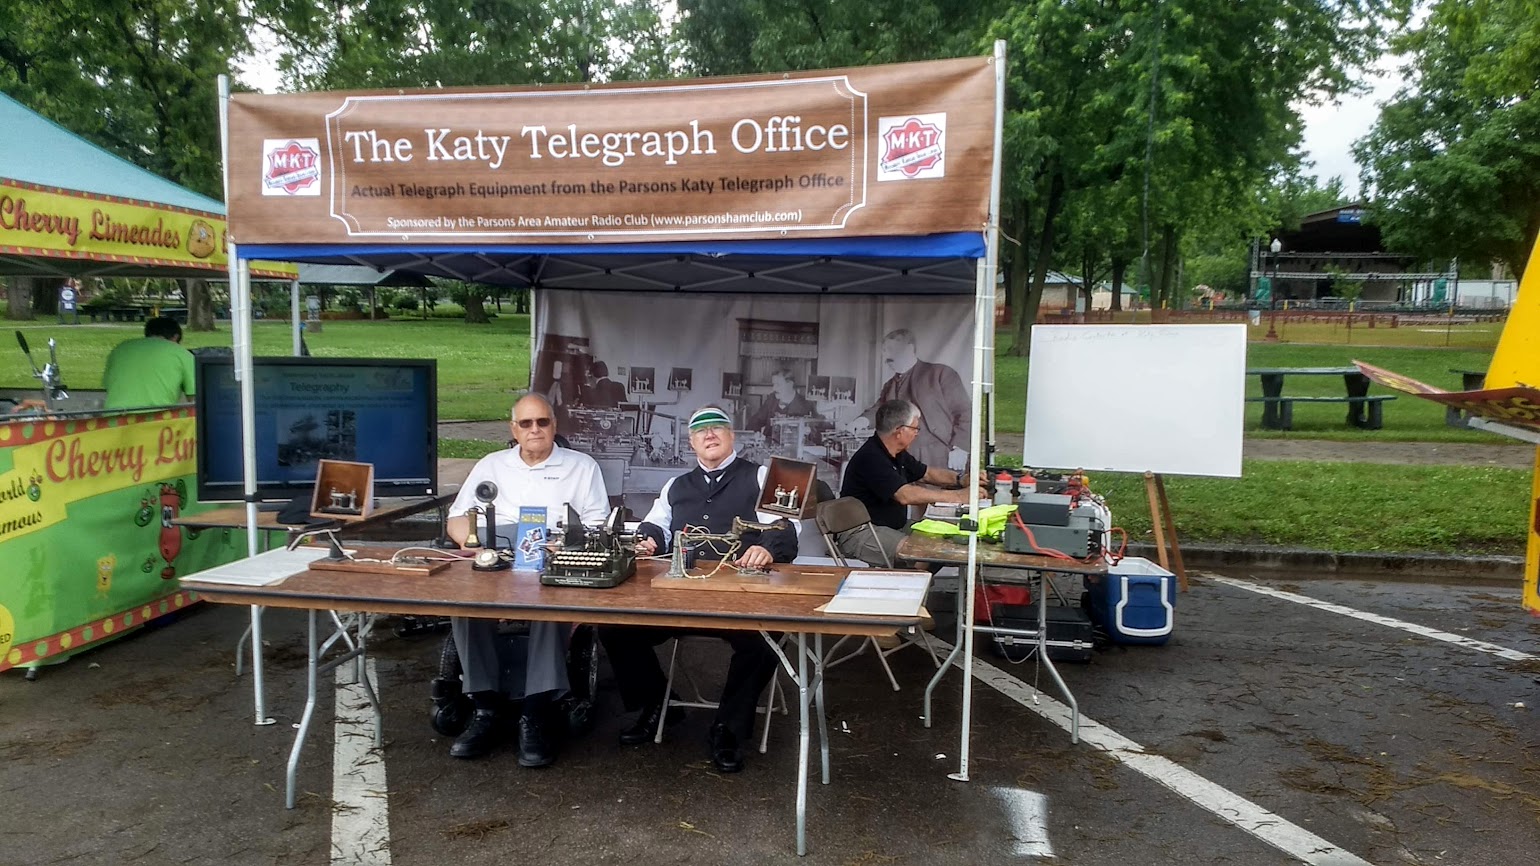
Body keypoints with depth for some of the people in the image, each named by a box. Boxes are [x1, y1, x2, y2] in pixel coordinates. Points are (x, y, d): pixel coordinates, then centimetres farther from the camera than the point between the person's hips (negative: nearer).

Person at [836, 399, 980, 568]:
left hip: (893, 527, 10)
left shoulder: (897, 455, 11)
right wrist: (958, 496, -28)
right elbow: (905, 495, -31)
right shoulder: (871, 458, -22)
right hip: (859, 533, -10)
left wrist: (961, 479, 2)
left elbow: (927, 473, 22)